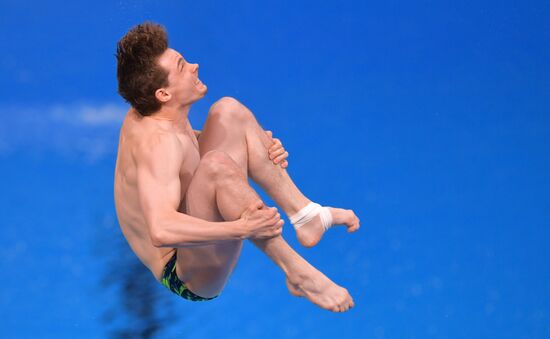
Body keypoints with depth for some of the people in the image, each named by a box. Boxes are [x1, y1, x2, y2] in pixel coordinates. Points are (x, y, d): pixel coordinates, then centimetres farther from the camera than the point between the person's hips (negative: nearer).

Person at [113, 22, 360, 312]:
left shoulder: (145, 114, -2)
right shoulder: (158, 141, -29)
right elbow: (161, 231, -42)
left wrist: (259, 146, 0)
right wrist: (243, 229, -43)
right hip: (187, 280, -10)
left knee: (228, 110, 4)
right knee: (216, 165, -38)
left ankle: (305, 213, -1)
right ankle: (297, 274, -29)